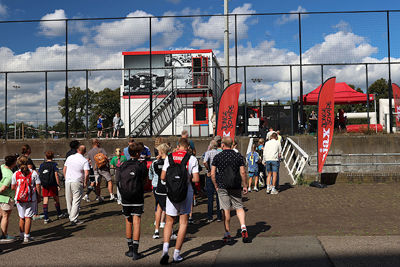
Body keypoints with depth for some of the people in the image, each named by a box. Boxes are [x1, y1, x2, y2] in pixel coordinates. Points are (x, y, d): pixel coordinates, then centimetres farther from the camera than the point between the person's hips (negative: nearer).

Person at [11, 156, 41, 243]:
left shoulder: (15, 174, -3)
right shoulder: (33, 173, -7)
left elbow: (13, 187, 4)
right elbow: (38, 186, -6)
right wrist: (38, 197, 4)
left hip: (19, 198, 2)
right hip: (31, 198, -2)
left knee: (22, 217, 17)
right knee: (28, 217, 3)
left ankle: (22, 234, 30)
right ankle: (26, 237, 4)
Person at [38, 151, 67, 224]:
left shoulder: (42, 165, 5)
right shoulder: (54, 164, -6)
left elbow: (39, 175, 6)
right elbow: (56, 175, -10)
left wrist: (41, 185, 15)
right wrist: (58, 185, -6)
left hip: (44, 185, 3)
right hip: (52, 185, -3)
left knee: (45, 201, 3)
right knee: (56, 199, 13)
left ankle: (46, 218, 2)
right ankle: (59, 214, 29)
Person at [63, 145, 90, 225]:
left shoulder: (70, 157, 9)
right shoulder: (84, 161, -6)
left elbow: (64, 170, 15)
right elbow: (86, 173, -16)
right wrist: (85, 183, -3)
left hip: (68, 181, 5)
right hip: (77, 182, -5)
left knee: (69, 201, 16)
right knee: (76, 201, -1)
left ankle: (71, 217, 27)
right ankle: (74, 220, -3)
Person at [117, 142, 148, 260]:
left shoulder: (122, 166, 3)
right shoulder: (141, 165, -8)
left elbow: (118, 181, 4)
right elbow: (145, 178, 3)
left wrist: (122, 194, 13)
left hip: (125, 199, 3)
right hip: (137, 198, -3)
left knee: (128, 223, 13)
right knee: (136, 222, -1)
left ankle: (130, 249, 21)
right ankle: (135, 251, -3)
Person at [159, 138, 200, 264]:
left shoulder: (169, 157, 1)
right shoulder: (192, 159, -4)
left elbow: (162, 177, 0)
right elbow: (196, 179, -9)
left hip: (171, 193, 2)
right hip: (186, 192, -1)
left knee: (169, 222, 14)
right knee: (183, 223, 10)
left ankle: (165, 248, -5)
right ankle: (177, 254, 11)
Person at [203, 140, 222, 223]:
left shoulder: (208, 152, -6)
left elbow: (205, 162, -24)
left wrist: (209, 171, -13)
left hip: (210, 176, -2)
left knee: (210, 197, 4)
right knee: (219, 196, 10)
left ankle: (209, 217, 6)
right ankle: (219, 216, 13)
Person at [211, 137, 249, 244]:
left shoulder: (217, 157, -3)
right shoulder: (238, 156, 0)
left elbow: (212, 174, -4)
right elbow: (243, 172, -3)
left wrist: (216, 186, 8)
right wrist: (245, 186, 5)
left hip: (222, 187, -1)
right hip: (236, 187, 1)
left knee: (226, 210, 4)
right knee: (239, 207, 11)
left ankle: (227, 234, 9)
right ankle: (243, 228, -10)